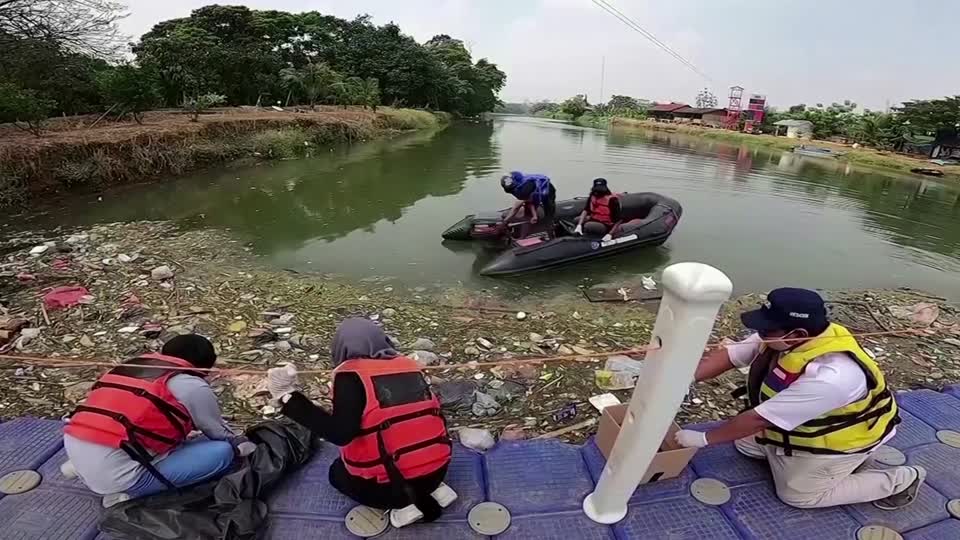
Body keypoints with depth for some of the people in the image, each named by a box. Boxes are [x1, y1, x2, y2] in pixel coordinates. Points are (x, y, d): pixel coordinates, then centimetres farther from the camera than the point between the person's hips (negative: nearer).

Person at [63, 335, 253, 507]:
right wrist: (243, 446, 30)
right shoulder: (193, 386, -4)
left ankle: (83, 467, 15)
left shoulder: (131, 365, 16)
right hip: (117, 473, -8)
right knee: (223, 452, -5)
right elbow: (220, 432, 8)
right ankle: (128, 491, -4)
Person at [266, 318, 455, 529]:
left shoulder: (351, 375, -11)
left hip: (392, 482, -5)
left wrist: (289, 397, -17)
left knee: (338, 472, 27)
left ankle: (402, 503, 5)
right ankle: (433, 490, 12)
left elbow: (340, 434, -19)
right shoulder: (409, 365, 5)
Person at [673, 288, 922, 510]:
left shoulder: (829, 376, -41)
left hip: (839, 438, -8)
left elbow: (760, 419, -35)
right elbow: (727, 356, -13)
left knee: (796, 493, 2)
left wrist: (704, 438, -25)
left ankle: (897, 481, 13)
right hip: (801, 425, 8)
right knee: (747, 443, 8)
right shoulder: (782, 338, -19)